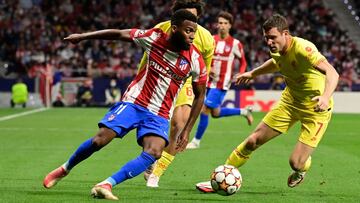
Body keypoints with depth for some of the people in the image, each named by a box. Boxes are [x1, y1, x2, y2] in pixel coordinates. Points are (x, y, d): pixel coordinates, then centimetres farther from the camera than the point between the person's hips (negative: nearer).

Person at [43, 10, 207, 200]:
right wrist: (83, 36, 6)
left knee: (154, 152, -27)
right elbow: (120, 34, 2)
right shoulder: (154, 38, -11)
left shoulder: (195, 61, -11)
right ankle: (64, 169, 17)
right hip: (133, 102, 0)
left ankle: (106, 185, -27)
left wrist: (187, 131, -1)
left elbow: (200, 95, 1)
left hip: (159, 115, 0)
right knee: (100, 140, -10)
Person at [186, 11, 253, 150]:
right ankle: (244, 112, 35)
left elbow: (243, 62, 6)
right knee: (216, 113, 13)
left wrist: (240, 74, -11)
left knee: (205, 110, -10)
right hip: (210, 81, 5)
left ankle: (196, 141, 4)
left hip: (222, 84, -5)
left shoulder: (235, 44, -5)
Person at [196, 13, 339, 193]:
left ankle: (300, 170, 27)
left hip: (316, 108, -6)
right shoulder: (277, 50, -5)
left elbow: (332, 73, -42)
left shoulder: (303, 49, -29)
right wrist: (253, 73, 27)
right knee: (253, 140, 1)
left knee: (296, 163, -12)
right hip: (290, 101, 7)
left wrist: (325, 97, -59)